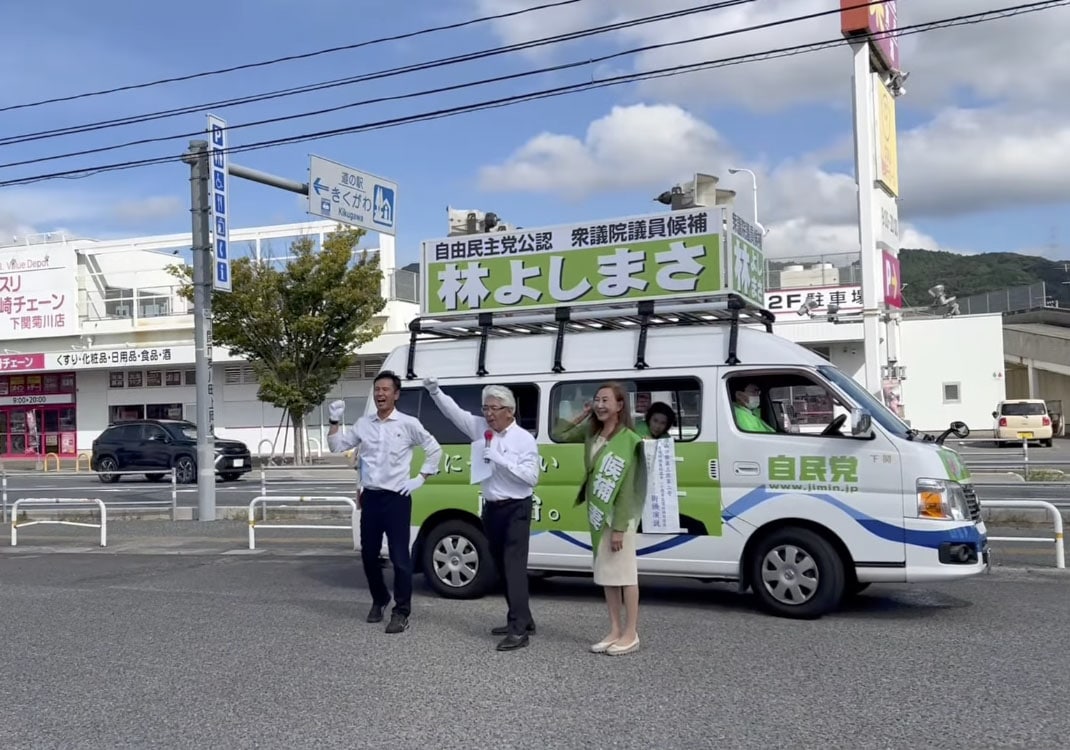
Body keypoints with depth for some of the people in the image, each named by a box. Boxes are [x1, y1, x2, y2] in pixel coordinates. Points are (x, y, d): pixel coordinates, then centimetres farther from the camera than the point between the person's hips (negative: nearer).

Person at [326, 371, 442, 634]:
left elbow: (434, 449, 3)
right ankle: (379, 600, 32)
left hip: (397, 498, -4)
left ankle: (401, 611, 4)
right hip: (370, 497, 4)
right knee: (368, 554, 12)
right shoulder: (363, 424, 7)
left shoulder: (408, 424, -4)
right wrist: (335, 421, -3)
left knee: (399, 557, -5)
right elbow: (337, 446, 11)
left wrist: (420, 479, -1)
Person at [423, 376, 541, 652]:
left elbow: (531, 477, -15)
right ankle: (522, 620, 23)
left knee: (514, 567, -12)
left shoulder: (525, 439, -9)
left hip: (515, 510, -7)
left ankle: (519, 630, -14)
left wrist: (501, 460, -21)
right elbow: (453, 411, 0)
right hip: (491, 508, 7)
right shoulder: (480, 428, 6)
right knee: (503, 567, 12)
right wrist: (435, 391, -15)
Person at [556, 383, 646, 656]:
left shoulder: (628, 440, -16)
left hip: (619, 516, -8)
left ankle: (630, 634, 9)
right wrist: (583, 415, 7)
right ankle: (615, 631, 21)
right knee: (606, 573, 12)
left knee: (625, 573, 0)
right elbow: (561, 435, 20)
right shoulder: (592, 433, 7)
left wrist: (619, 527, -19)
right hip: (597, 516, 8)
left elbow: (626, 488, -18)